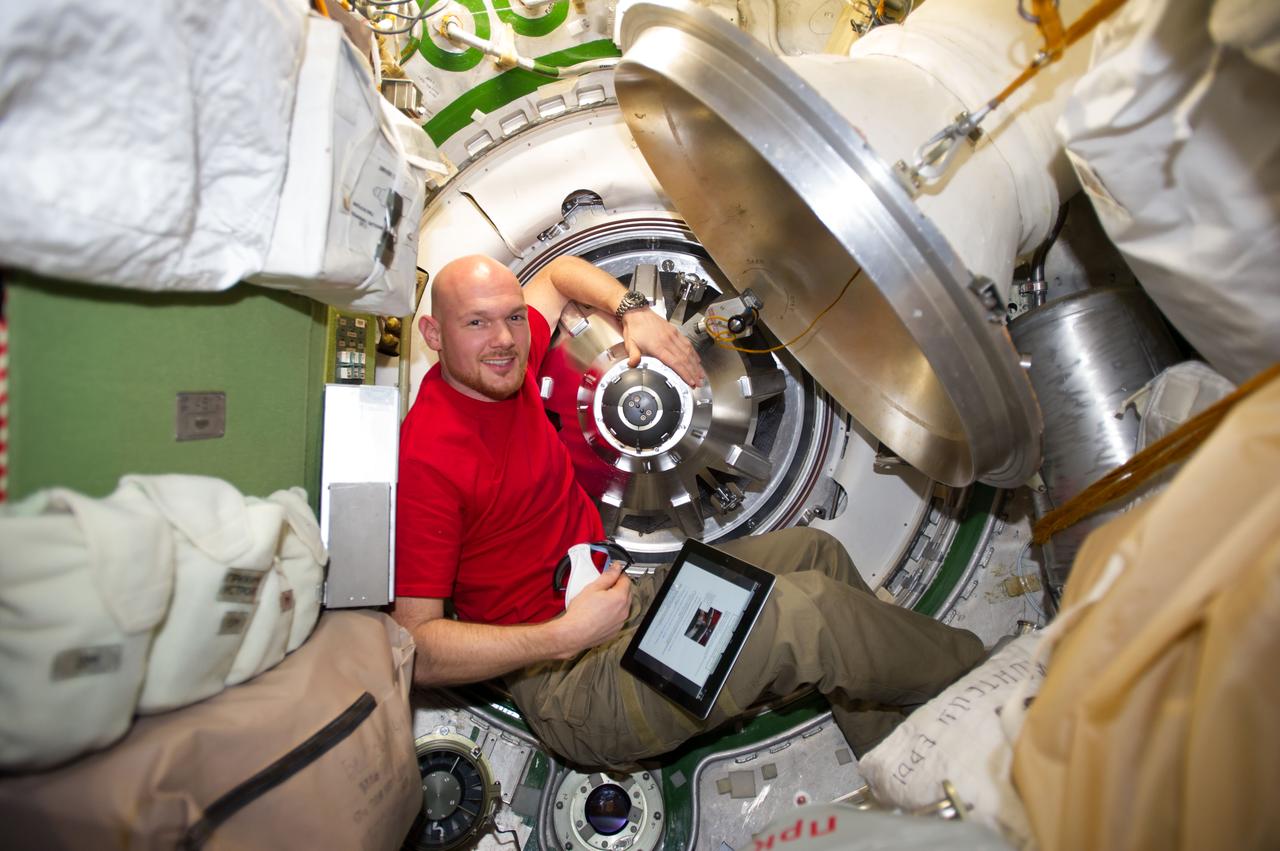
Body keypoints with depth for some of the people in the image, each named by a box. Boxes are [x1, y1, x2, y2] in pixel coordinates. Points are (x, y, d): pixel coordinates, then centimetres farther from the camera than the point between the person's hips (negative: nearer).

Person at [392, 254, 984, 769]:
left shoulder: (503, 371, 2)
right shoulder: (425, 457, -22)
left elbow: (560, 271, 21)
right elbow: (417, 650, -22)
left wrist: (632, 312, 3)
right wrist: (561, 637, -31)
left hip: (627, 588, 10)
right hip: (568, 683, -9)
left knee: (813, 552, 10)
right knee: (805, 611, -23)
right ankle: (972, 669, 9)